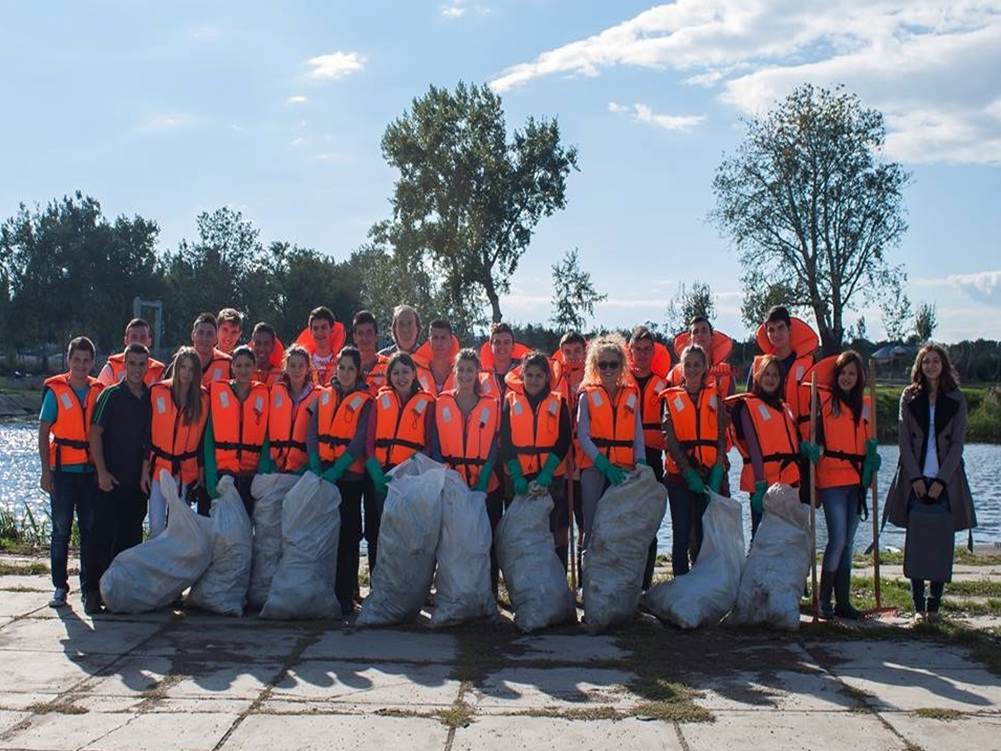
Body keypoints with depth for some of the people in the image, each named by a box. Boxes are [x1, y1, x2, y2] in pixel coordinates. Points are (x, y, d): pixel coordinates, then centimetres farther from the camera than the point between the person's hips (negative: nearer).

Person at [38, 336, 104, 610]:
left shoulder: (98, 391, 7)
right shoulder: (55, 390, 0)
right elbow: (43, 433, 0)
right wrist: (46, 471, -6)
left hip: (91, 471, 2)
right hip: (63, 471, -2)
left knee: (90, 529, 3)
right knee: (61, 529, 2)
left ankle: (89, 587, 9)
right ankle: (60, 586, 10)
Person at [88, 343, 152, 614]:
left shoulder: (152, 398, 9)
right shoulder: (111, 395, -3)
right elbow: (95, 433, -5)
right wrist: (102, 472, -11)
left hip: (137, 480, 4)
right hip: (110, 480, -4)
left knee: (131, 536, 7)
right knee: (104, 535, -5)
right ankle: (95, 591, -1)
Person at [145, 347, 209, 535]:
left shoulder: (203, 398, 0)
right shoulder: (157, 392, -4)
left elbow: (203, 438, 5)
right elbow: (147, 433, -2)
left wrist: (201, 472, 5)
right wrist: (145, 470, -5)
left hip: (186, 470, 1)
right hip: (158, 466, -1)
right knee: (156, 526, -5)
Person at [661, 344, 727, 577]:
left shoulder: (714, 399, 11)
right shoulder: (671, 399, 6)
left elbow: (722, 439, 3)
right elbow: (670, 439, -3)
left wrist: (716, 475, -10)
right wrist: (689, 473, -13)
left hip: (710, 474, 1)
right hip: (679, 474, -1)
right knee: (681, 534, -1)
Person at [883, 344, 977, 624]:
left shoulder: (956, 400, 5)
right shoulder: (909, 397, 7)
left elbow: (958, 443, 1)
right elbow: (904, 439, 2)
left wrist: (941, 480, -9)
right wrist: (916, 478, -8)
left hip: (945, 482, 0)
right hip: (916, 480, 0)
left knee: (942, 544, -1)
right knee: (916, 543, -2)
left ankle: (935, 605, 7)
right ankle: (918, 606, 3)